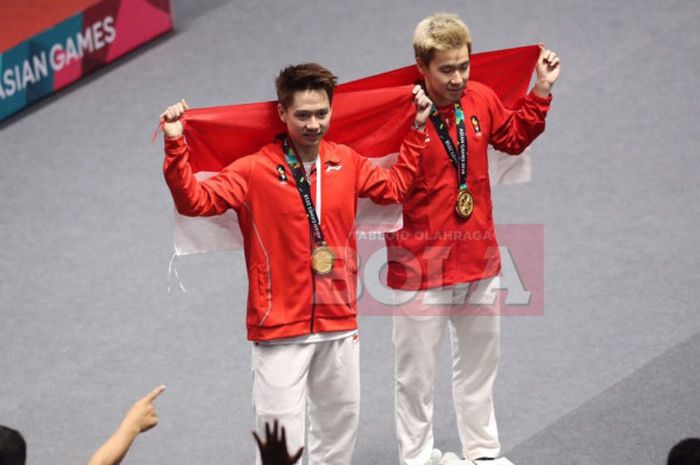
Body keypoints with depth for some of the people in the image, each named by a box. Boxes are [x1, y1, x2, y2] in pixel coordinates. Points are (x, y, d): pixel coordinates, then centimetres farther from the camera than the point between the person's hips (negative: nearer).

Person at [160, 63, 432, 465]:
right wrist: (176, 146, -28)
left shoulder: (347, 163, 4)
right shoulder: (256, 171, -11)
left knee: (340, 425, 18)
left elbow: (395, 187, 21)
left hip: (340, 325, 5)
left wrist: (418, 130, 19)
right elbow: (195, 201, -17)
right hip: (281, 327, -5)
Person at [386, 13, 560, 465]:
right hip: (421, 266, -6)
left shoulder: (481, 100, -3)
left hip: (479, 260, 6)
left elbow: (514, 137, 18)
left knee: (480, 362, 23)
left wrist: (542, 91, 10)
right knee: (418, 373, 7)